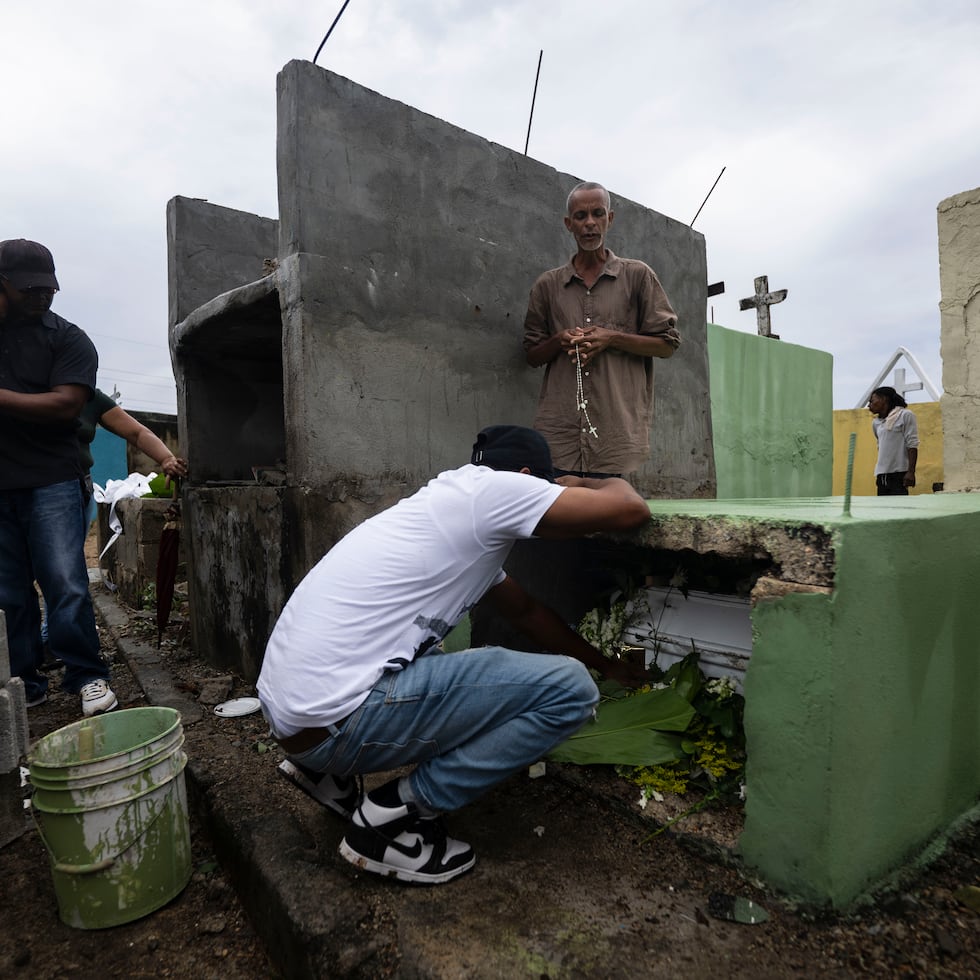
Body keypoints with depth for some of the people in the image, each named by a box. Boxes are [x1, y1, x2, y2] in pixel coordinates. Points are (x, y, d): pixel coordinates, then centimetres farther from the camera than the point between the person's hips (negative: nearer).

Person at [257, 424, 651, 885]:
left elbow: (525, 610, 27)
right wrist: (583, 484, 15)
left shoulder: (447, 498, 18)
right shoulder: (494, 489, -8)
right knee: (569, 688, -8)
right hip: (333, 721, -10)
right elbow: (631, 508, -8)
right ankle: (394, 815, 0)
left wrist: (607, 664, 33)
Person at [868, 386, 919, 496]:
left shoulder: (905, 415, 0)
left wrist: (911, 472, -13)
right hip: (882, 476, 5)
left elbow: (912, 445, -5)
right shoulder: (876, 423, 15)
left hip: (899, 474, -5)